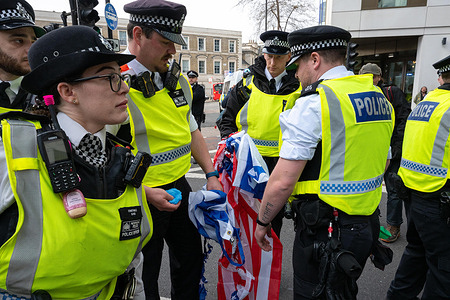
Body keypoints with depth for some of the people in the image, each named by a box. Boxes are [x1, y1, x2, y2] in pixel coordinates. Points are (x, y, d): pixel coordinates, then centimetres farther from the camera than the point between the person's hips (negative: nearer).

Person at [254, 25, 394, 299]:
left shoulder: (313, 104, -19)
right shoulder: (379, 98, 7)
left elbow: (283, 181, -21)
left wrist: (262, 222, -5)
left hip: (324, 231, -8)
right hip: (368, 225, 8)